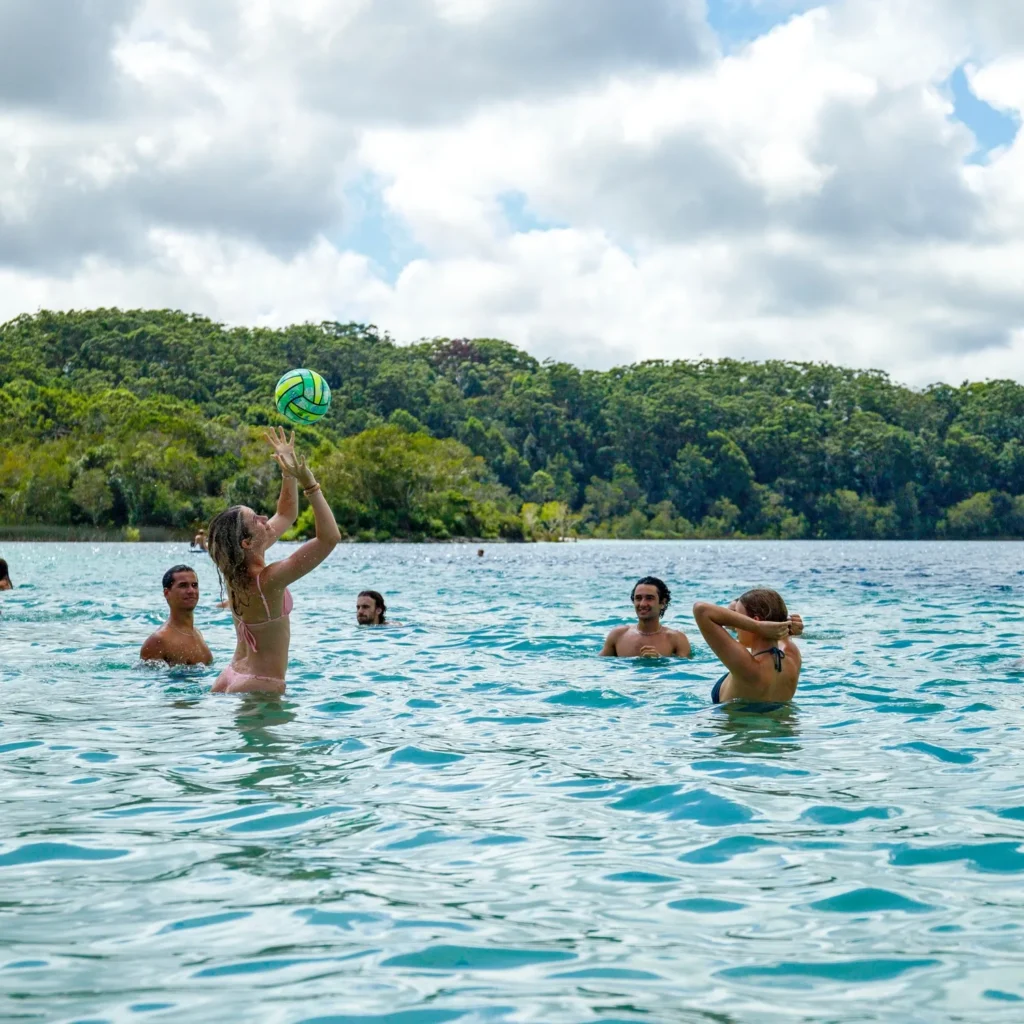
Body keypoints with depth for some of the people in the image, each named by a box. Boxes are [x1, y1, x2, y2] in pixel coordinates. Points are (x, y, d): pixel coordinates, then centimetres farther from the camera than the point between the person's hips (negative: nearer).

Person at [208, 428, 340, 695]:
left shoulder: (237, 569, 1)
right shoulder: (266, 580, -24)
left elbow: (285, 515, 16)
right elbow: (330, 537, -28)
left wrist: (288, 472, 8)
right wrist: (308, 483, -28)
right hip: (259, 688, -9)